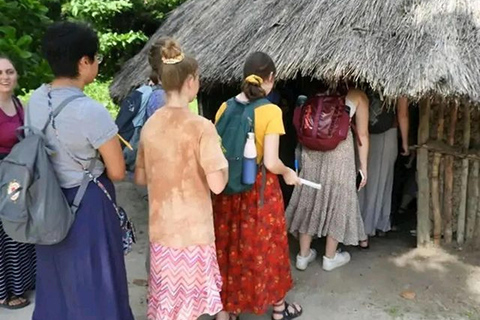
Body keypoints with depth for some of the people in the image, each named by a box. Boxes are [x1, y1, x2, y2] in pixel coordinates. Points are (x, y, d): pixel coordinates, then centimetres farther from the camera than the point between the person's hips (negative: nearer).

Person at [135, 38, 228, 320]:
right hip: (193, 231, -5)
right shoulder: (201, 127, -18)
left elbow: (140, 178, 8)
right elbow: (217, 185, -20)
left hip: (161, 228, 5)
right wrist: (225, 164, -2)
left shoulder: (151, 124, 0)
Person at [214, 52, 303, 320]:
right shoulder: (271, 111, -16)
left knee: (229, 246, 17)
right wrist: (288, 173, -1)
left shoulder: (225, 107, -2)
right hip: (260, 189, -4)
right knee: (266, 246, 14)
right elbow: (270, 162, -21)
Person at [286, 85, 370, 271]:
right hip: (340, 150, -3)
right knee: (336, 200, 10)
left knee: (309, 198, 13)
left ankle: (303, 255, 22)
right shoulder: (358, 95, 7)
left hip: (311, 148, 3)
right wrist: (363, 166, 8)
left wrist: (301, 150, 18)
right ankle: (330, 257, 22)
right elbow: (362, 134, 4)